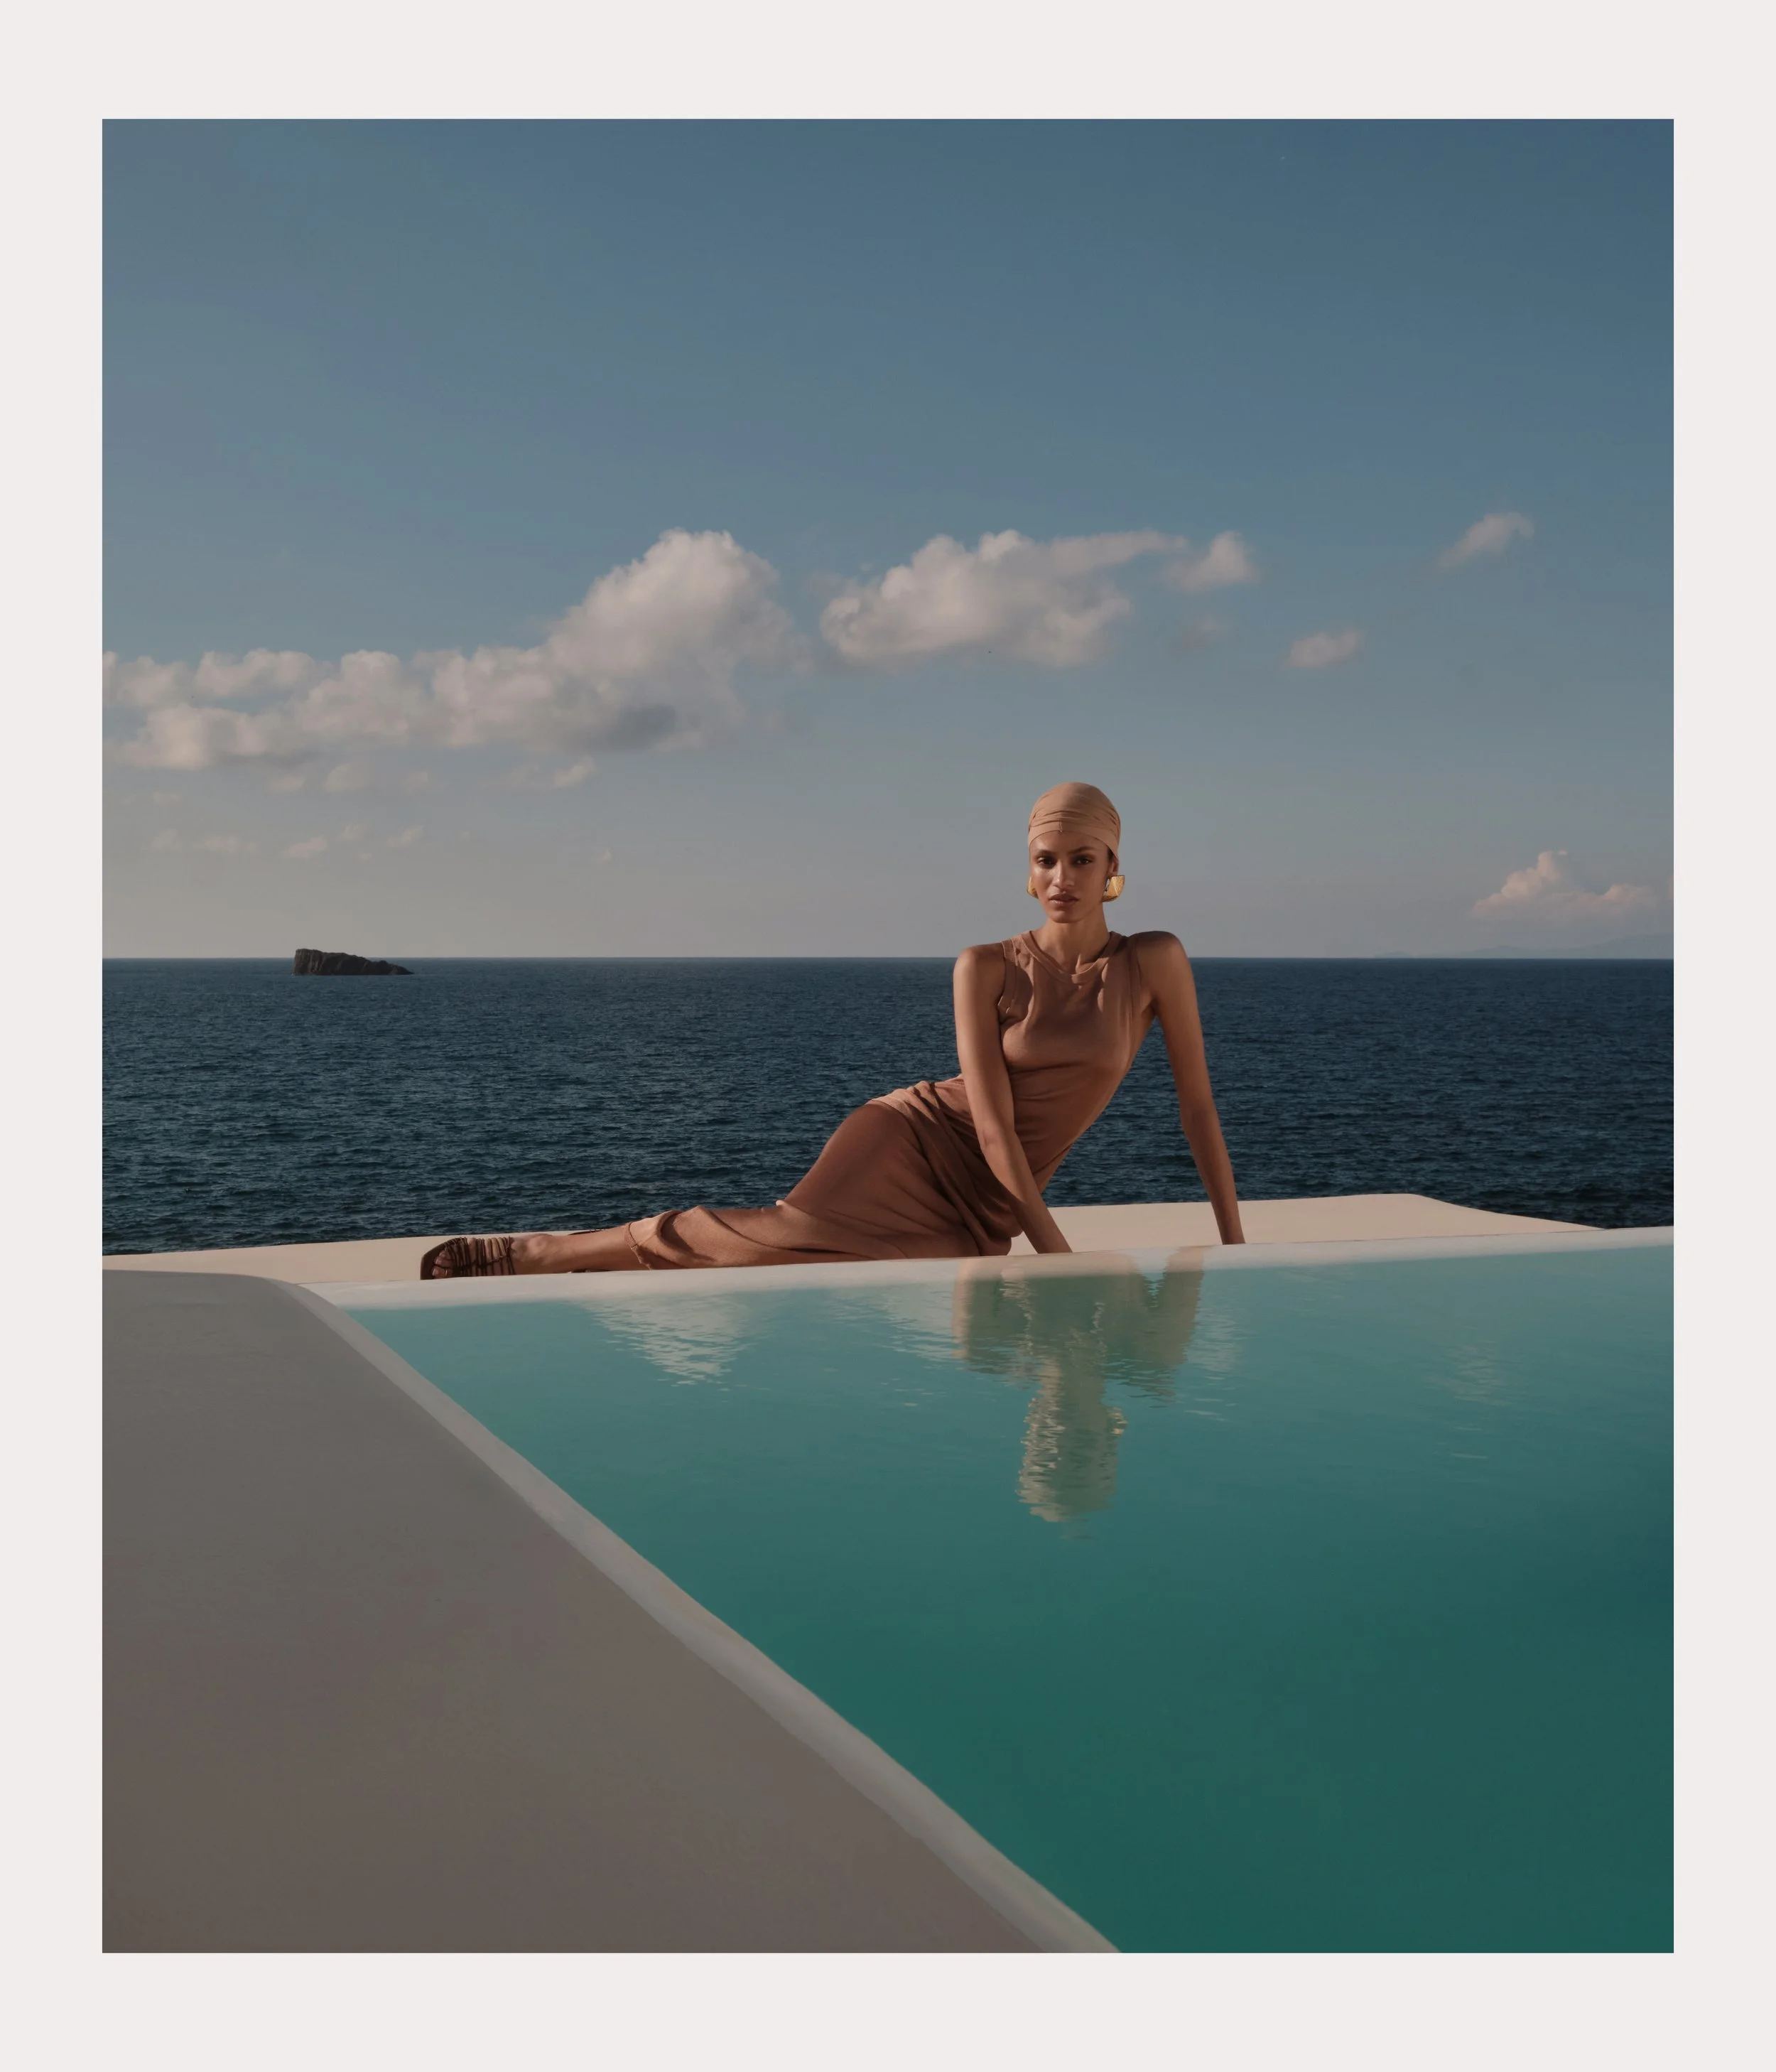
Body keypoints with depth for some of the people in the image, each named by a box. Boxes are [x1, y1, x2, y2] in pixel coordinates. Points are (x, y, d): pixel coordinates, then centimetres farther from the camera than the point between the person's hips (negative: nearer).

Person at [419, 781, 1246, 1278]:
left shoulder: (1155, 963, -2)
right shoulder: (986, 968, -7)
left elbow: (1198, 1105, 2)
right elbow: (992, 1120, -13)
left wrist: (1234, 1245, 1)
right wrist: (1061, 1258, -18)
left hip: (974, 1216, 3)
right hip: (916, 1138, -2)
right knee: (792, 1235, -30)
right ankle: (518, 1254, -21)